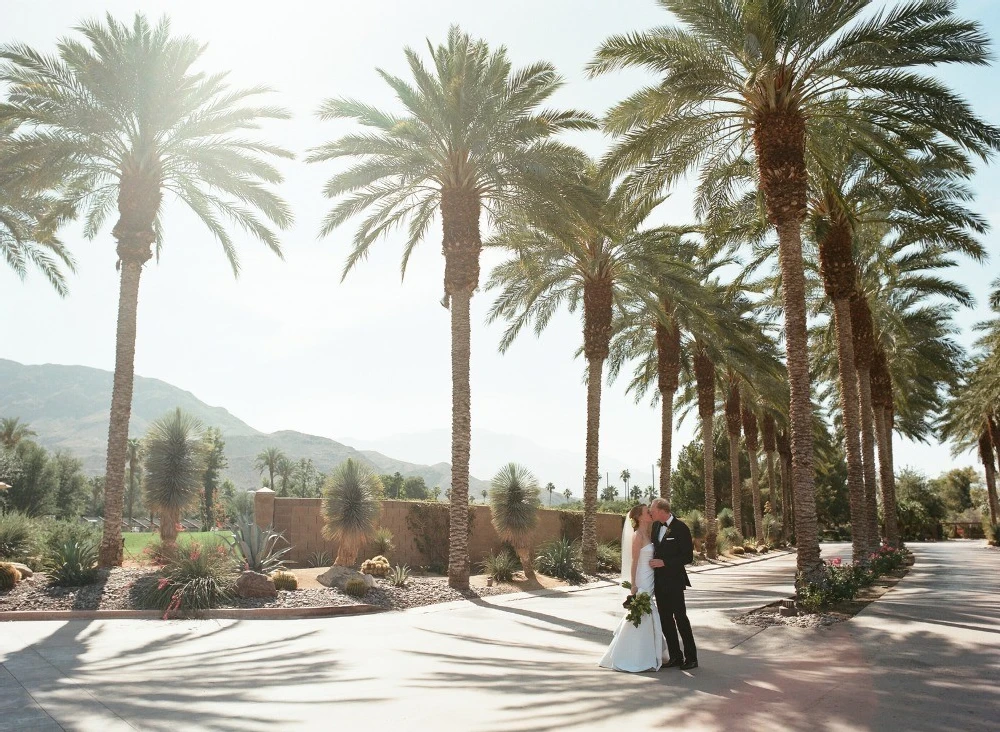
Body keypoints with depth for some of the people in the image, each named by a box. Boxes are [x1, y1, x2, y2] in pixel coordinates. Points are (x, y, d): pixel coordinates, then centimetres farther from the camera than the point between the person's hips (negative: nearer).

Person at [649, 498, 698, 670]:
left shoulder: (680, 528, -14)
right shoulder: (656, 526, 7)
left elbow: (688, 557, -14)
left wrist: (664, 562, -19)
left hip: (674, 581, -7)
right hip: (659, 581, 7)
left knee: (680, 618, -2)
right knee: (665, 619, 10)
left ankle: (691, 657, 8)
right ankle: (675, 656, 19)